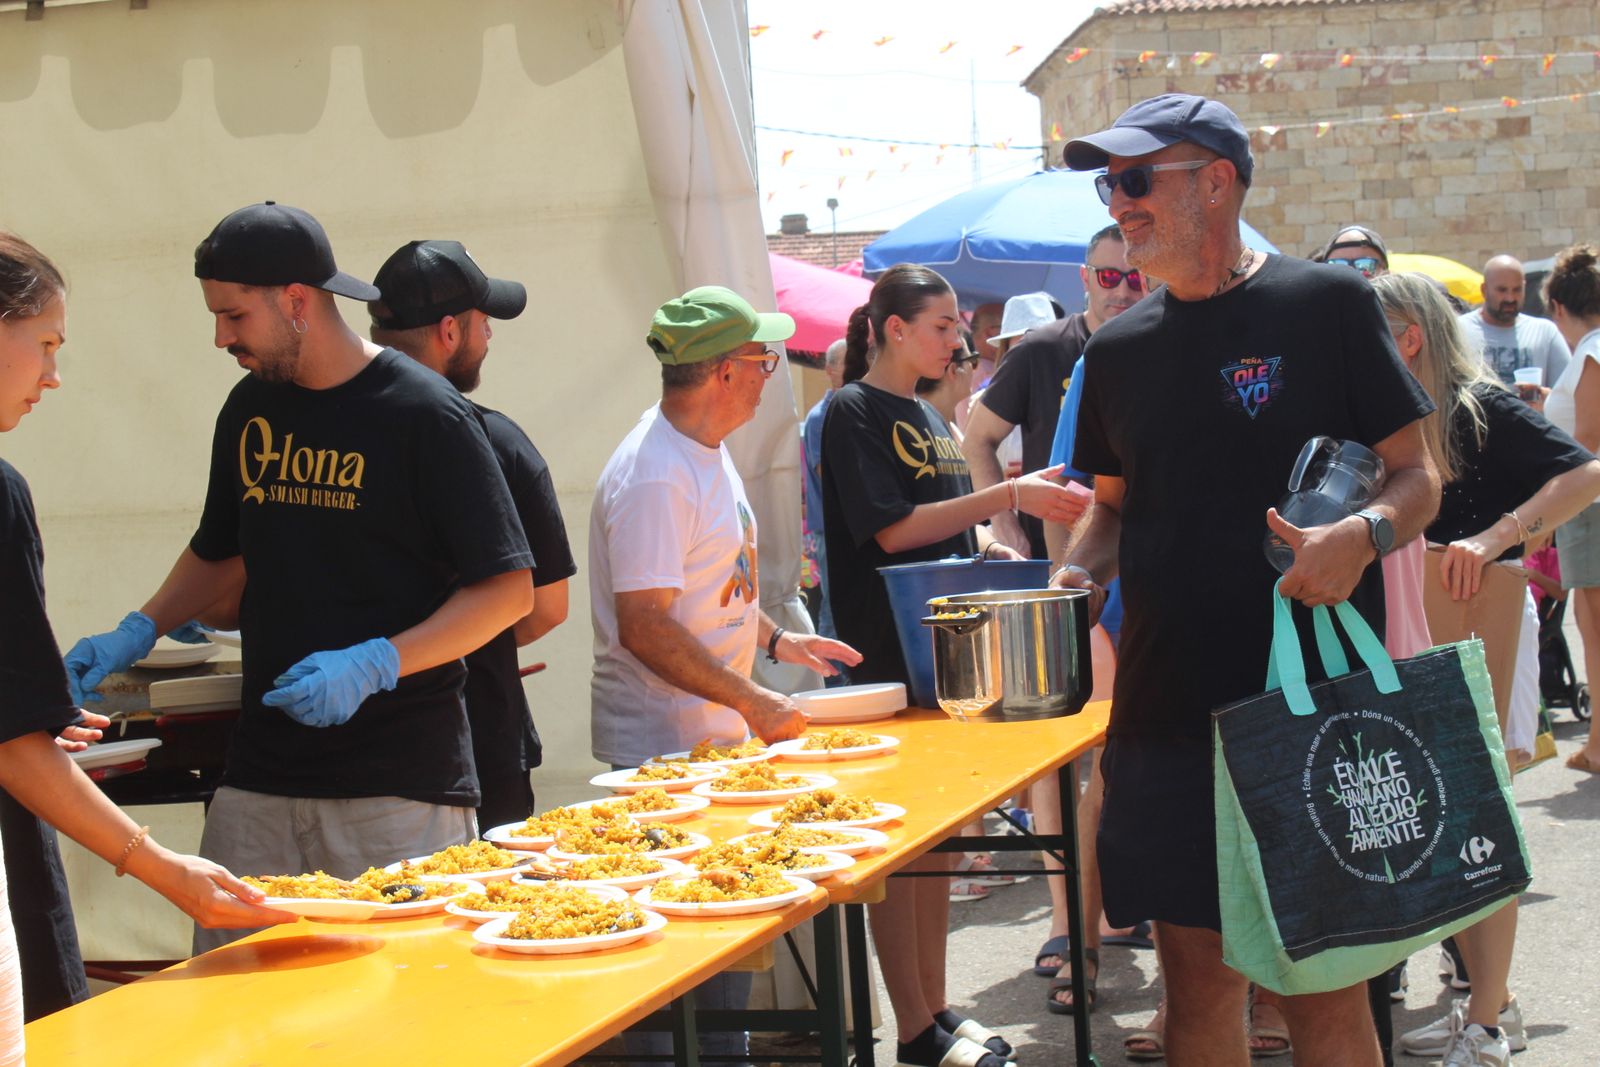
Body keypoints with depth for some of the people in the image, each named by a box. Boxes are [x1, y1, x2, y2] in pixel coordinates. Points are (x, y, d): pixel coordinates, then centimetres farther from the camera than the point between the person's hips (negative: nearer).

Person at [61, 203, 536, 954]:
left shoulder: (424, 415, -8)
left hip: (402, 779, -5)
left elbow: (508, 590, -9)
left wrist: (375, 666, -19)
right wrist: (136, 634, 12)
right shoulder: (251, 408, 12)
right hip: (261, 773, 6)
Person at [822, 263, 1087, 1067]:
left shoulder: (928, 419, 17)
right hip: (887, 656, -8)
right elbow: (892, 528, -17)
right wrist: (1008, 496, -19)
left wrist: (999, 552, 3)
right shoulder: (853, 412, -8)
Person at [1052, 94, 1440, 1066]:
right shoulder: (1118, 351, 11)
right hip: (1168, 711, 4)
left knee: (1325, 981, -1)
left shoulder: (1329, 304, -2)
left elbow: (1418, 476, -1)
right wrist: (1081, 572, 0)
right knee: (1197, 974, 9)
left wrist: (1363, 536, -22)